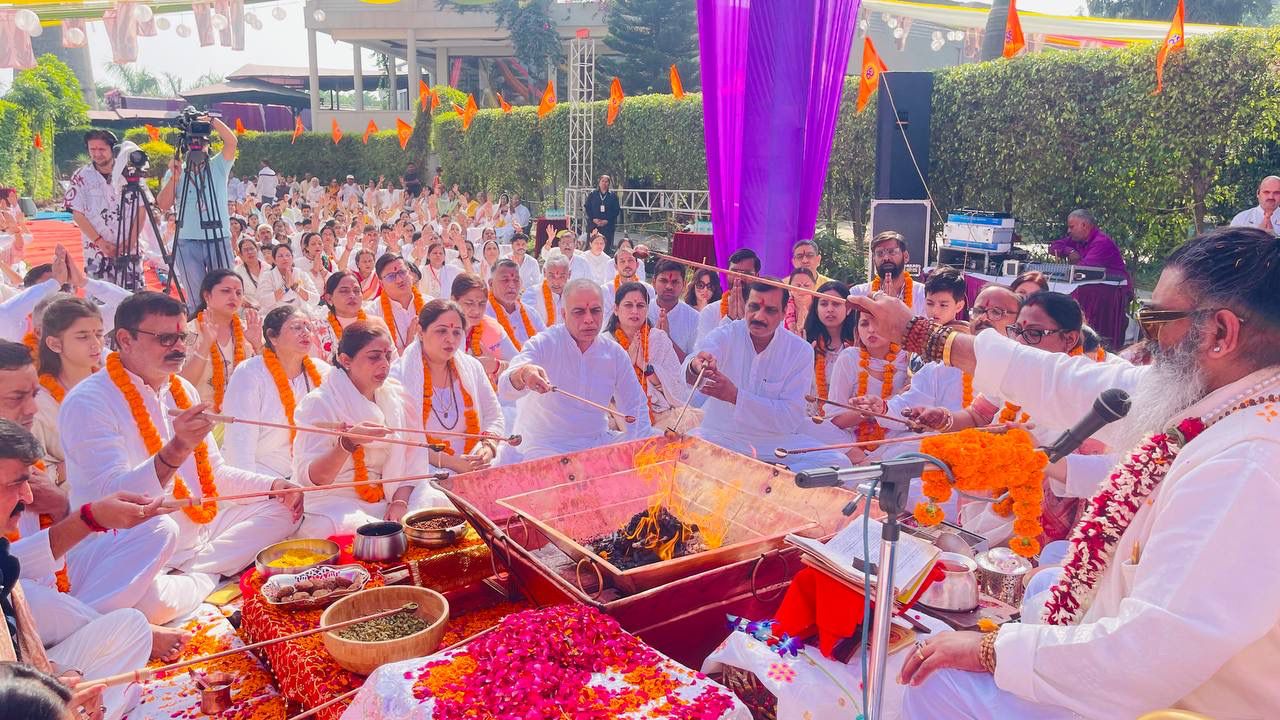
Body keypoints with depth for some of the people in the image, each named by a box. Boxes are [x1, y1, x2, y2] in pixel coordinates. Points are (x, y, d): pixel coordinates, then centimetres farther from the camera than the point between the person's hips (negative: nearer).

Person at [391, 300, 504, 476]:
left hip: (475, 468, 5)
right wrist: (449, 462, -20)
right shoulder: (400, 375, -6)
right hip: (425, 472, -4)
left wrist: (488, 448, -6)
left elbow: (494, 417, 14)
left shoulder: (472, 367, 10)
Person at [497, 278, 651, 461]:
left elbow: (636, 407, 13)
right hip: (544, 446, -4)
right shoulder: (544, 344, -10)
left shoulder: (615, 354, 3)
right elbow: (505, 390, -25)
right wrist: (523, 374, -48)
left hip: (598, 442, 5)